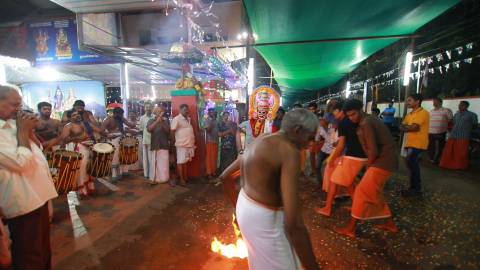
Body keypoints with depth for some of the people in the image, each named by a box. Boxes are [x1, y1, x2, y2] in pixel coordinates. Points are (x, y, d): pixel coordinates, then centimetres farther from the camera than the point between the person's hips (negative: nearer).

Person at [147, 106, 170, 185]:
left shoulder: (166, 120, 9)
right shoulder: (151, 121, 9)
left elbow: (168, 130, -2)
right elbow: (149, 129, -8)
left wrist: (162, 122, -13)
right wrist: (157, 121, -15)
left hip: (164, 144, 0)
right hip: (155, 144, 0)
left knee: (164, 163, -1)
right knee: (154, 162, 0)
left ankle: (164, 178, 6)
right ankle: (154, 178, 6)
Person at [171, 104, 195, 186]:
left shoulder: (189, 119, 15)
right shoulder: (177, 119, -8)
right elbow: (172, 131, -11)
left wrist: (193, 142, 15)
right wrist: (176, 140, -6)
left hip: (189, 144, 7)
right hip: (182, 144, -7)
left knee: (186, 161, 13)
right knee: (181, 161, 0)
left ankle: (186, 177, 21)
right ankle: (181, 179, 5)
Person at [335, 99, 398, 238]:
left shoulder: (366, 124, -19)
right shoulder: (370, 119, 12)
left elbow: (373, 151, -24)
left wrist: (368, 165, -8)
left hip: (383, 161, -10)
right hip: (386, 160, 10)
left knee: (361, 192, -5)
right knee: (374, 193, 20)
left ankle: (350, 228, 3)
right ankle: (390, 223, 30)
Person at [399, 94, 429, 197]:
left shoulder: (423, 113, -11)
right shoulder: (409, 114, 16)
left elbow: (414, 127, -21)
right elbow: (401, 126, 8)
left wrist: (405, 127, -3)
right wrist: (408, 127, -12)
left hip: (418, 144, -9)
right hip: (410, 143, 9)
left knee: (410, 162, -15)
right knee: (413, 164, 12)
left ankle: (415, 189, -3)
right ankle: (415, 188, 22)